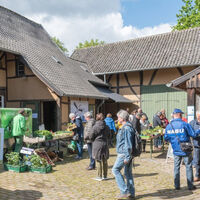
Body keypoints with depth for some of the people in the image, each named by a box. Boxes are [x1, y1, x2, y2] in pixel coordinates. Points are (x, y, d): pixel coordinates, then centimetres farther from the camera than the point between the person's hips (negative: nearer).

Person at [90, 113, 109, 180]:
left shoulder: (95, 127, -13)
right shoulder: (106, 127, 0)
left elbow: (91, 137, -7)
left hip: (97, 145, -4)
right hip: (105, 144, 4)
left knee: (99, 161, 5)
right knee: (105, 161, 13)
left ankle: (100, 176, 10)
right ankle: (105, 176, 22)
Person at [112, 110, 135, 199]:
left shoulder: (126, 128, -18)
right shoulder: (125, 127, 15)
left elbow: (128, 144, -21)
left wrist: (127, 157, -21)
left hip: (124, 153, -10)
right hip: (127, 153, 10)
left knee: (115, 170, -4)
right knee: (128, 173, 13)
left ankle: (124, 191, -2)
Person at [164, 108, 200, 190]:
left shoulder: (168, 126, -1)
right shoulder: (184, 124, -13)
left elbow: (166, 138, 4)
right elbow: (193, 135, -10)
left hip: (176, 151, 3)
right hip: (186, 150, -3)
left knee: (176, 167, 12)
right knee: (188, 167, 9)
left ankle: (176, 185, 16)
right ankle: (190, 185, 16)